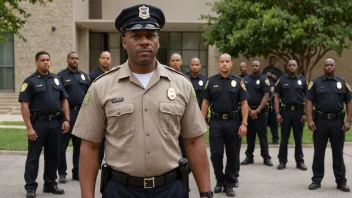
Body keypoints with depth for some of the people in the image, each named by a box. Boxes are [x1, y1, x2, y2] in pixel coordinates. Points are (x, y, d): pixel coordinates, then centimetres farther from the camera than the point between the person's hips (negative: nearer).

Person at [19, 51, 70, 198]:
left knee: (53, 155, 12)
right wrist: (29, 127, -16)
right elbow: (24, 106, -9)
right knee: (33, 156, 2)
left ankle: (50, 184, 24)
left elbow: (64, 100, 14)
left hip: (56, 122, 5)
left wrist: (66, 119, 2)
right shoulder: (30, 81, -3)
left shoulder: (56, 79, 12)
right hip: (38, 123, -5)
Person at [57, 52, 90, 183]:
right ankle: (62, 173, 11)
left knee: (79, 145, 9)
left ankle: (77, 172, 18)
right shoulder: (61, 76, 0)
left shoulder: (84, 76, 14)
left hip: (82, 114, 4)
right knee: (62, 145, 1)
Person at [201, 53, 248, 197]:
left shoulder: (238, 81, 1)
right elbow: (205, 103, 6)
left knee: (233, 155, 6)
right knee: (216, 154, 4)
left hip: (233, 122, 0)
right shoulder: (211, 81, 4)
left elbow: (244, 104, -1)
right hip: (216, 122, 1)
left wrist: (244, 123, -10)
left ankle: (230, 184, 19)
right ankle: (219, 180, 24)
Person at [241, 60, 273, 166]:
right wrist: (249, 110, -6)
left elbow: (266, 96, -10)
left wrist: (257, 111, -15)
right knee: (249, 135, 9)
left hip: (260, 112, -3)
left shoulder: (264, 79, -3)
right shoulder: (246, 79, 8)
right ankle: (249, 157, 16)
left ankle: (266, 157, 6)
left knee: (262, 135, 1)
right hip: (248, 111, 4)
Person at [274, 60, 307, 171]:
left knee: (298, 138, 7)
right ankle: (282, 161, 12)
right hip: (285, 111, 0)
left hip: (299, 111, 1)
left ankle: (300, 161, 15)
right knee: (284, 138, 5)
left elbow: (307, 98, 5)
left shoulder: (302, 80, 6)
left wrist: (305, 113, -3)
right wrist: (277, 113, -6)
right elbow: (276, 97, 3)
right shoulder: (281, 80, 5)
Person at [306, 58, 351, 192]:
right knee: (318, 152, 6)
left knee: (338, 153, 7)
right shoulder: (315, 83, 4)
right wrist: (310, 120, -11)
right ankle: (316, 180, 15)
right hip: (320, 121, -1)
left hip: (337, 122, 1)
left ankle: (341, 181, 15)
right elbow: (309, 102, -1)